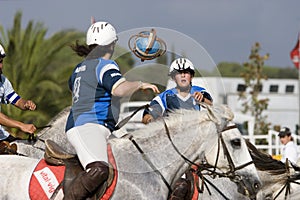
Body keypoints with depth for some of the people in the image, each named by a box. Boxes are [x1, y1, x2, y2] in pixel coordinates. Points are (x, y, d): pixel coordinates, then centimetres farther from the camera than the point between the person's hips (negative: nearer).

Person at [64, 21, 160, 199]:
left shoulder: (80, 68, 23)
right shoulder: (105, 65, -6)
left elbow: (72, 84, 44)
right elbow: (120, 89, -25)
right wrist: (140, 84, -7)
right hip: (87, 126, -11)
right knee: (99, 169, -34)